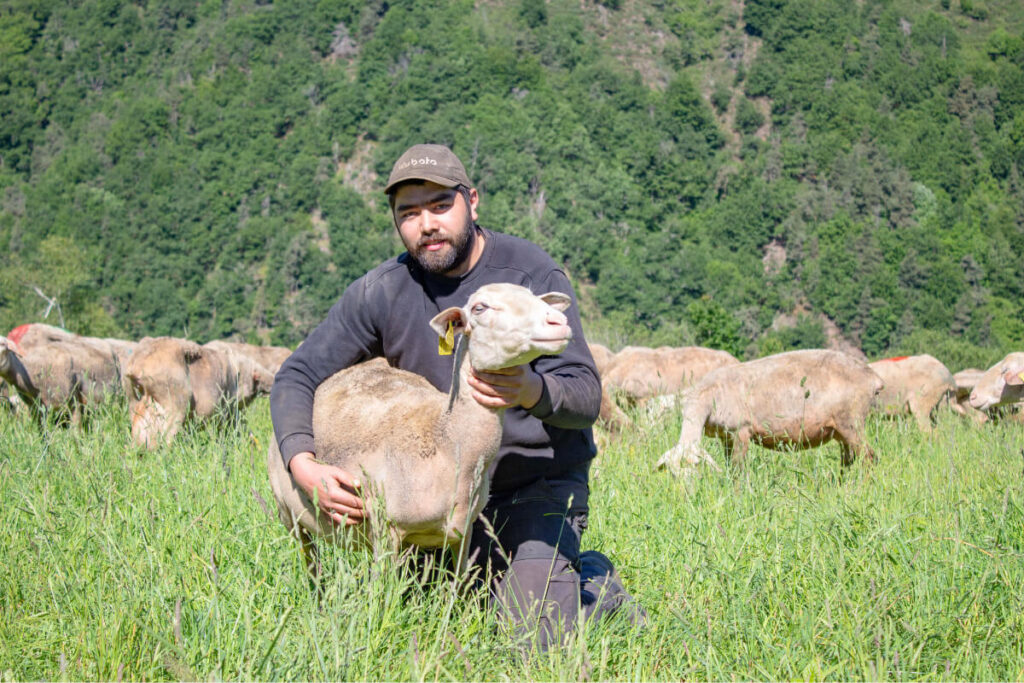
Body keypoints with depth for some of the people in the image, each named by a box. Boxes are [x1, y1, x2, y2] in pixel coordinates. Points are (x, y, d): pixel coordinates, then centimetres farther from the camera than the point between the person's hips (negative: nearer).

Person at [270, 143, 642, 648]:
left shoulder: (532, 274, -14)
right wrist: (304, 465, -23)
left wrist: (535, 392, -44)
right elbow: (296, 378, -3)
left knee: (538, 637, -19)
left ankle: (593, 584, 14)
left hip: (539, 485, -4)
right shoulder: (381, 292, -5)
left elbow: (587, 397, -19)